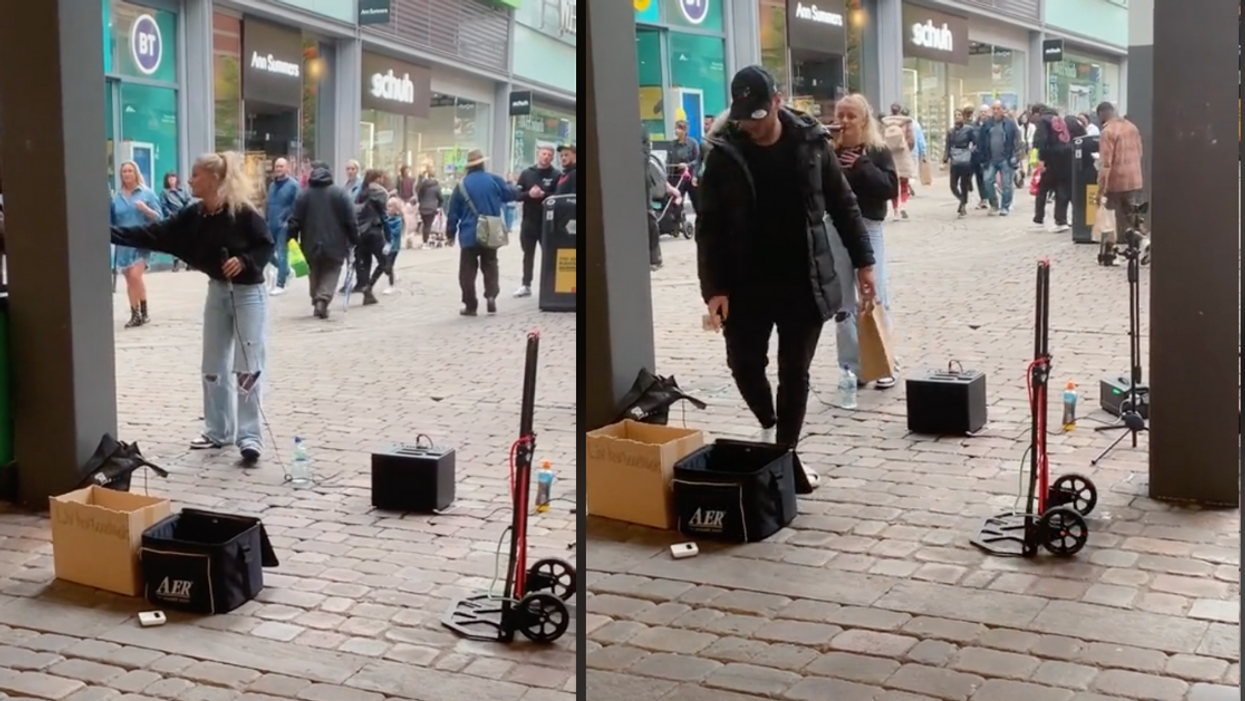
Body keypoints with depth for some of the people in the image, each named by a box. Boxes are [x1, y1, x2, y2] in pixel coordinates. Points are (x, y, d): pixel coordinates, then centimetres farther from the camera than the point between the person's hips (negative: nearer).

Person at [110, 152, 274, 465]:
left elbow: (267, 245, -11)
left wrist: (243, 261, -27)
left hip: (248, 294, -7)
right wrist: (112, 234, -8)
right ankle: (218, 432, 22)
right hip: (217, 291, 7)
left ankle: (250, 437, -4)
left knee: (247, 367, -7)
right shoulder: (194, 216, 1)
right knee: (214, 367, 12)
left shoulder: (243, 212, -17)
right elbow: (156, 234, -2)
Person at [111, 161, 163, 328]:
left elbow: (159, 218, -2)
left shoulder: (147, 193, 0)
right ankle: (135, 314, 14)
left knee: (136, 275, -17)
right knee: (129, 279, 7)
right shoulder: (116, 197, 8)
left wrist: (146, 209, -18)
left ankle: (144, 312, -6)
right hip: (124, 244, 4)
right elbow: (111, 221, 9)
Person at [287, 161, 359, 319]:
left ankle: (317, 302, 19)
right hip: (334, 245, -2)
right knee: (330, 274, 5)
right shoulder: (340, 193, -3)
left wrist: (292, 240, 6)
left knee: (314, 275, 18)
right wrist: (354, 240, 2)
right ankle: (322, 299, -16)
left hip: (311, 245, 2)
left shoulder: (304, 194, 1)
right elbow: (351, 220, -5)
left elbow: (295, 221, 0)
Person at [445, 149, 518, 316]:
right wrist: (516, 189, 37)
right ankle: (491, 295, -5)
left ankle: (471, 306, 4)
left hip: (469, 235, -2)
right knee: (490, 265, 16)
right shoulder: (494, 180, -3)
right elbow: (511, 194, 13)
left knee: (468, 271, 5)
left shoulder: (462, 185, -4)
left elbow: (453, 212, -1)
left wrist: (450, 232, 10)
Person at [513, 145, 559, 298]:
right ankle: (526, 285, 19)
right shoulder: (526, 174, 8)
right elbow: (517, 195, 4)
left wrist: (544, 195, -21)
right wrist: (529, 194, -15)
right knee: (528, 254, 11)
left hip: (548, 222, -3)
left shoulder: (556, 175, -1)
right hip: (529, 221, 3)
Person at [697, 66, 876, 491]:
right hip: (747, 284, 0)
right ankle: (768, 426, 32)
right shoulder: (724, 153, -6)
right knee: (744, 364, 3)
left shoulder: (811, 143, -3)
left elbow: (843, 206, 6)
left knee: (794, 373, 6)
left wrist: (863, 262, 3)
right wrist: (714, 288, -13)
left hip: (805, 282, 0)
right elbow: (709, 226, -5)